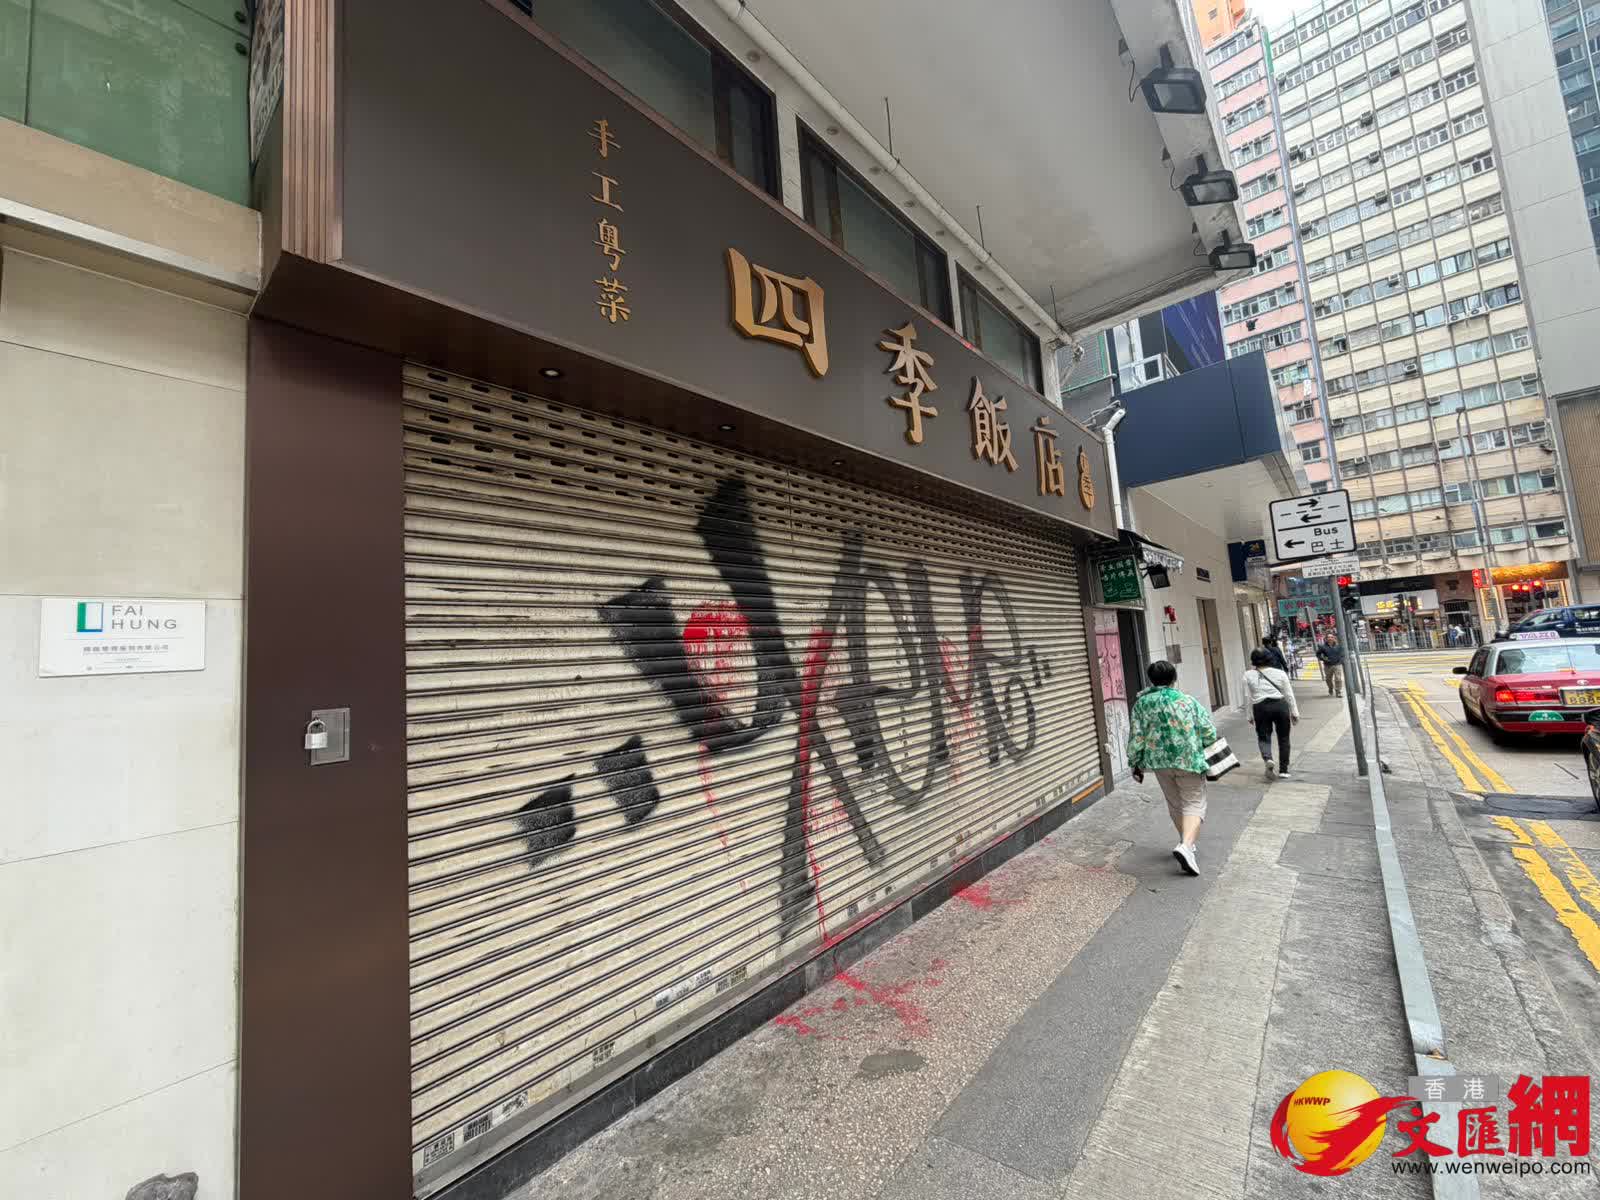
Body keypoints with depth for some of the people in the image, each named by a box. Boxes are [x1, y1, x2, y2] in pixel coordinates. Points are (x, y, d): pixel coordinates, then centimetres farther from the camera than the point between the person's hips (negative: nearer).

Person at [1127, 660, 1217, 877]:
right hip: (1189, 761, -2)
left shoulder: (1141, 703, -3)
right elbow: (1209, 733, -1)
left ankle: (1186, 842, 34)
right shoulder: (1188, 701, -5)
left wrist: (1136, 764, 6)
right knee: (1194, 803, 1)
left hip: (1159, 761, 3)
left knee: (1175, 804, 20)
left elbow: (1136, 738, -4)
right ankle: (1186, 845, -19)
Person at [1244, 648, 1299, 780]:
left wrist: (1250, 715, 7)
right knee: (1283, 738, 13)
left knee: (1263, 737, 11)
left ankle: (1268, 759, -18)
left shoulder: (1248, 675, 1)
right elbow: (1289, 695, 6)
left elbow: (1248, 697, 0)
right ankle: (1283, 770, 16)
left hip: (1260, 708, -1)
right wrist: (1294, 713, 14)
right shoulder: (1280, 673, 4)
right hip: (1280, 705, 1)